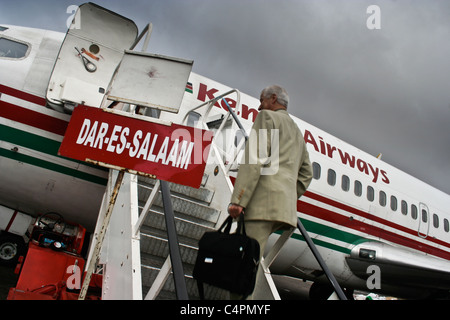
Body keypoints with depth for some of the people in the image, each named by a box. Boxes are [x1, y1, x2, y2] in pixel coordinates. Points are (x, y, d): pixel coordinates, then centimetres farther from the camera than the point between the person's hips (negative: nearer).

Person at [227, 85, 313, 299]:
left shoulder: (267, 117, 5)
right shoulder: (297, 133, 31)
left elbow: (255, 159, -10)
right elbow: (306, 174, 30)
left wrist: (238, 200, -16)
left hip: (263, 203, -9)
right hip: (286, 208, 9)